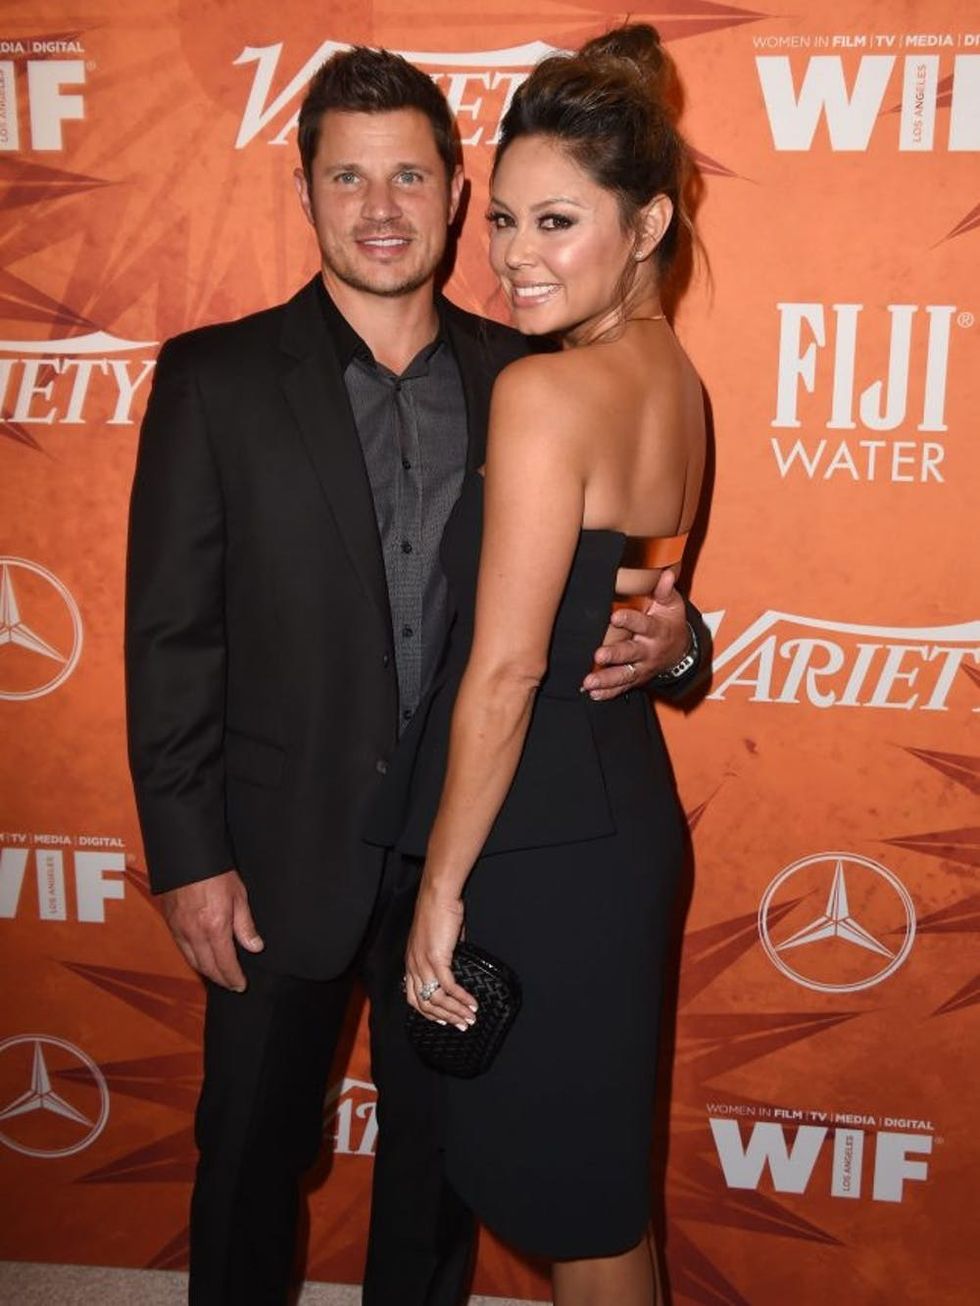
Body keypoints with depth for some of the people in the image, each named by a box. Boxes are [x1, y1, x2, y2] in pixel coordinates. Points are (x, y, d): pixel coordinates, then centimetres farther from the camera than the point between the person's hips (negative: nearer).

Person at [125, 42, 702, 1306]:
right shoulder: (215, 379, -7)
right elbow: (170, 635, -8)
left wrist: (660, 631, -15)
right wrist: (189, 859, -10)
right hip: (285, 847, -2)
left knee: (441, 1134, 21)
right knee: (253, 1143, 18)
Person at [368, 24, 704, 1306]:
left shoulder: (544, 391, -21)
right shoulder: (674, 375, 7)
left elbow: (504, 670, -21)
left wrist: (442, 887, -14)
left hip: (544, 839, -9)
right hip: (625, 807, 9)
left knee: (572, 1193, 13)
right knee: (595, 1165, 26)